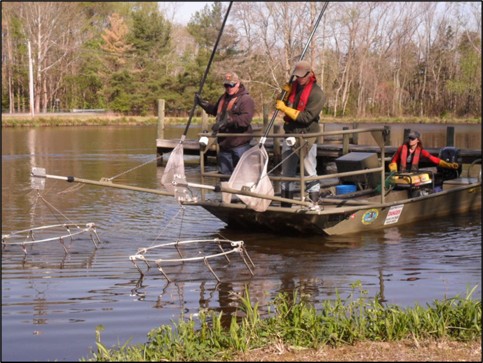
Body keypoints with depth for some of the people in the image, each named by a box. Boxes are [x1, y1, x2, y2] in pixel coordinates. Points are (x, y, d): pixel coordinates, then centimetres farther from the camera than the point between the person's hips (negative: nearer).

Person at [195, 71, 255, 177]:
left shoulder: (246, 99, -11)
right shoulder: (223, 98, 15)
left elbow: (246, 119, -26)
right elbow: (214, 110, 34)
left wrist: (228, 121, -35)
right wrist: (203, 103, 20)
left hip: (240, 145, -8)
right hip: (224, 144, 8)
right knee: (224, 173, 15)